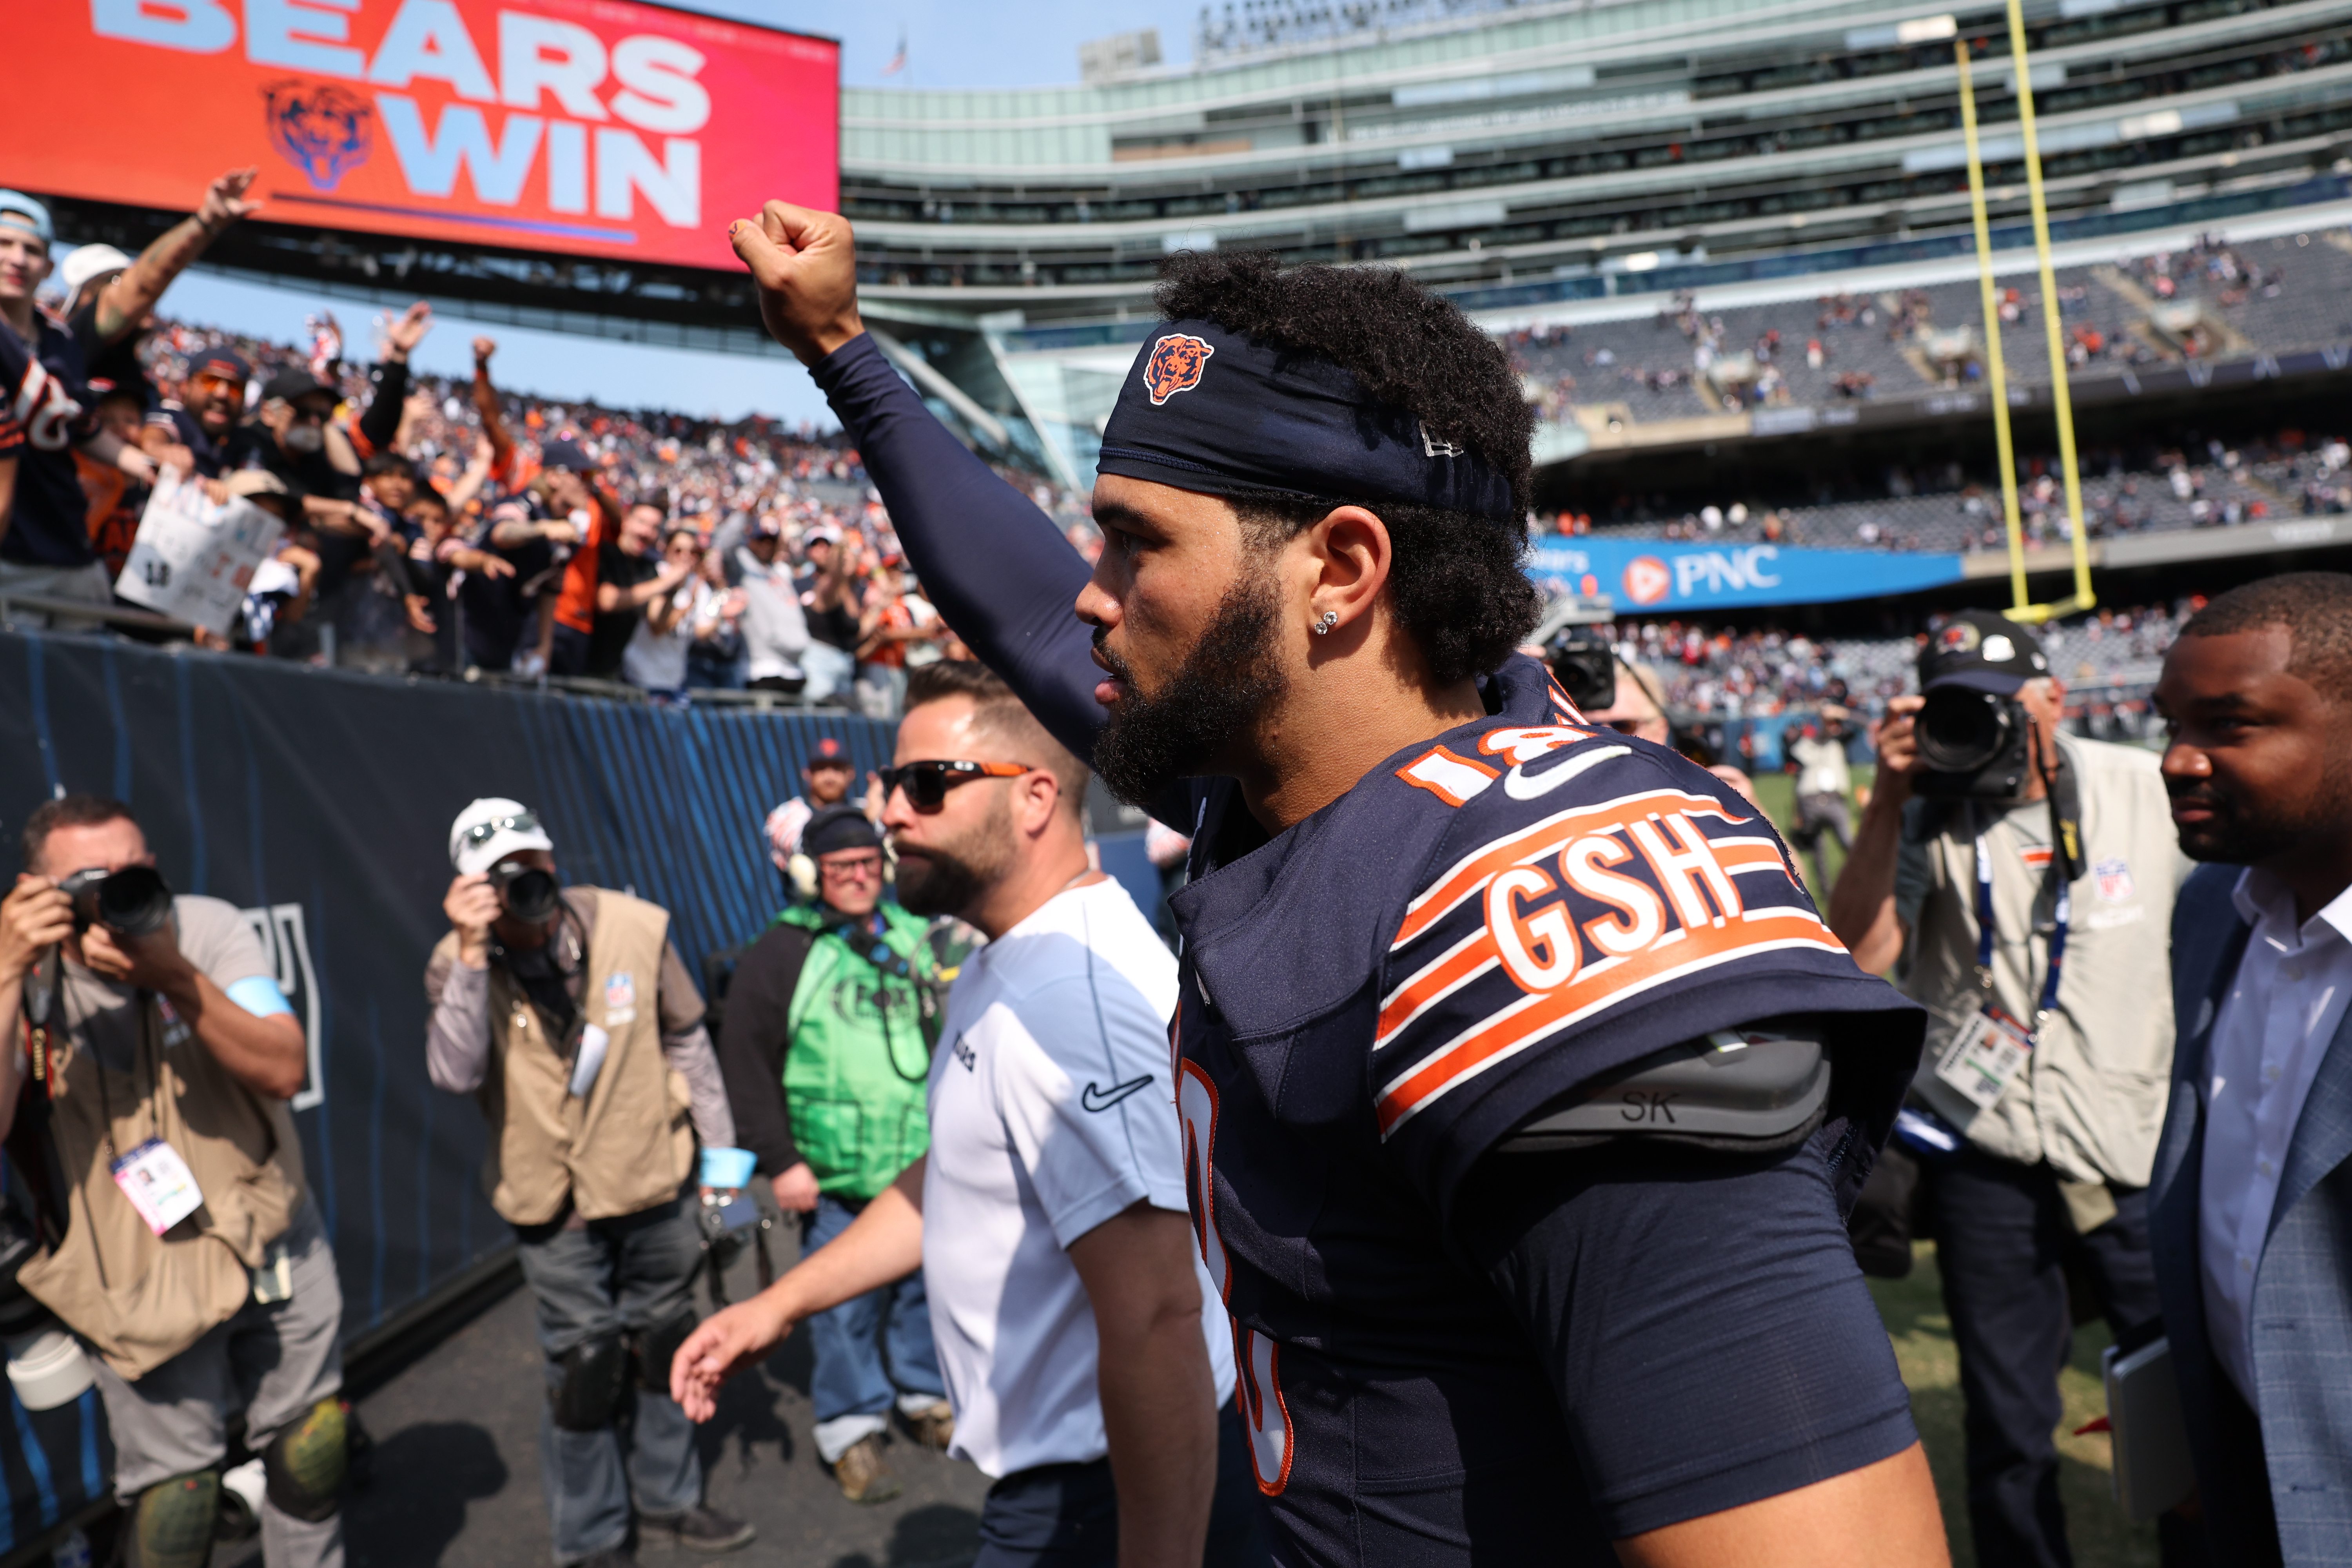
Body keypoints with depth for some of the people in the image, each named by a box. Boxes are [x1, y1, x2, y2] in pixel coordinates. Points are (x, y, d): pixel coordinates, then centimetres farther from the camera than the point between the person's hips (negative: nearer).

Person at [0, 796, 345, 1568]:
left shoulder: (209, 928, -9)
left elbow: (286, 1071, -19)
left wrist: (175, 977, -31)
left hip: (275, 1246, 2)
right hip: (145, 1282, -2)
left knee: (311, 1452, 15)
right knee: (172, 1498, 2)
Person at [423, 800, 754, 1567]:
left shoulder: (635, 927, -12)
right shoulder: (458, 965, -12)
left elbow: (687, 1042, -2)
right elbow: (455, 1073, -28)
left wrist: (721, 1152, 2)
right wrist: (473, 952, -35)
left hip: (651, 1181, 2)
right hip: (552, 1202, -2)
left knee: (665, 1345, 18)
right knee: (584, 1363, 5)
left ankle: (667, 1495, 41)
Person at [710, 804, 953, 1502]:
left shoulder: (915, 938, 7)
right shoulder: (782, 953, -6)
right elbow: (745, 1065, -7)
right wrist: (778, 1161, -10)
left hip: (923, 1166, 4)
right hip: (834, 1180, -4)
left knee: (923, 1284, 15)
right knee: (845, 1304, 3)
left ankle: (924, 1393, 36)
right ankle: (852, 1429, 21)